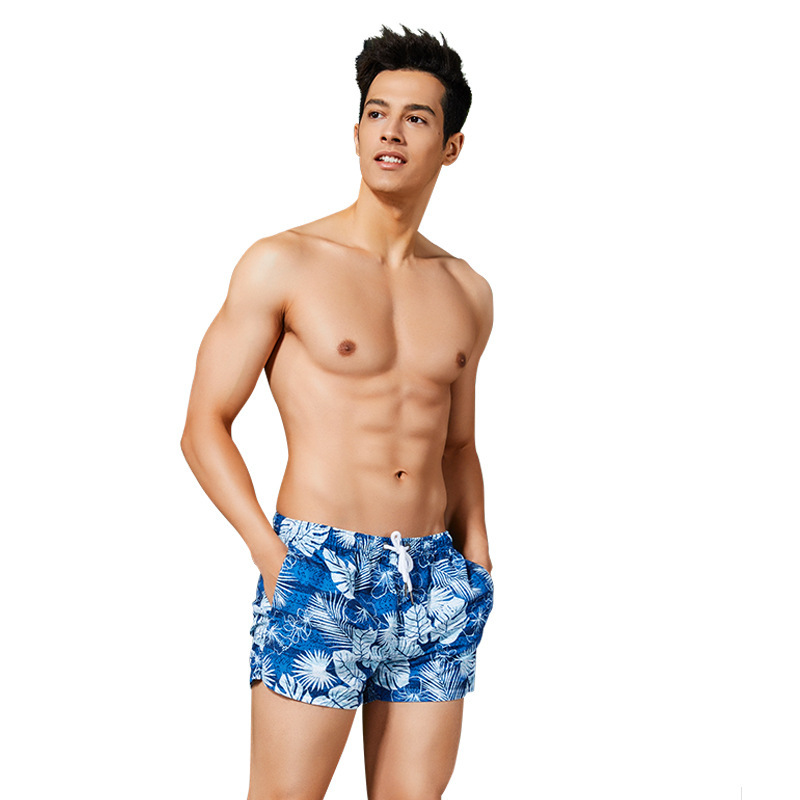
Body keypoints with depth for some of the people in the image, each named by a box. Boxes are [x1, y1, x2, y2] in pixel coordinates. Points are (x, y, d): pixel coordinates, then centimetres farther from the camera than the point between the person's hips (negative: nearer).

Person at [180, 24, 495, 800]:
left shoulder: (466, 292, 12)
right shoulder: (282, 264, -3)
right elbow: (204, 426, -3)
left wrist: (477, 562, 8)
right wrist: (271, 554, -14)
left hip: (432, 584, 5)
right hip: (318, 579, -4)